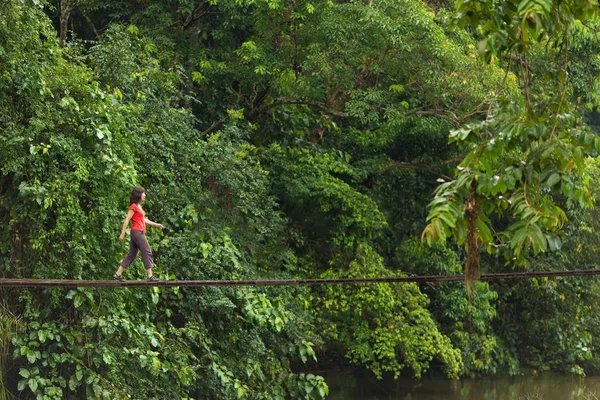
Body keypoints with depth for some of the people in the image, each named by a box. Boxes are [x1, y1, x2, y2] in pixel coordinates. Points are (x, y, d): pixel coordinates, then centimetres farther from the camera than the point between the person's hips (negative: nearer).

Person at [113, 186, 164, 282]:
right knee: (147, 252, -8)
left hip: (139, 233, 10)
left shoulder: (139, 206, 18)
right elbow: (127, 220, -13)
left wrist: (156, 225, 22)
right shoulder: (134, 206, -10)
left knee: (132, 254, 10)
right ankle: (150, 276, -10)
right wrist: (122, 234, -16)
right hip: (137, 232, -10)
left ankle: (118, 274, 12)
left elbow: (143, 220, 25)